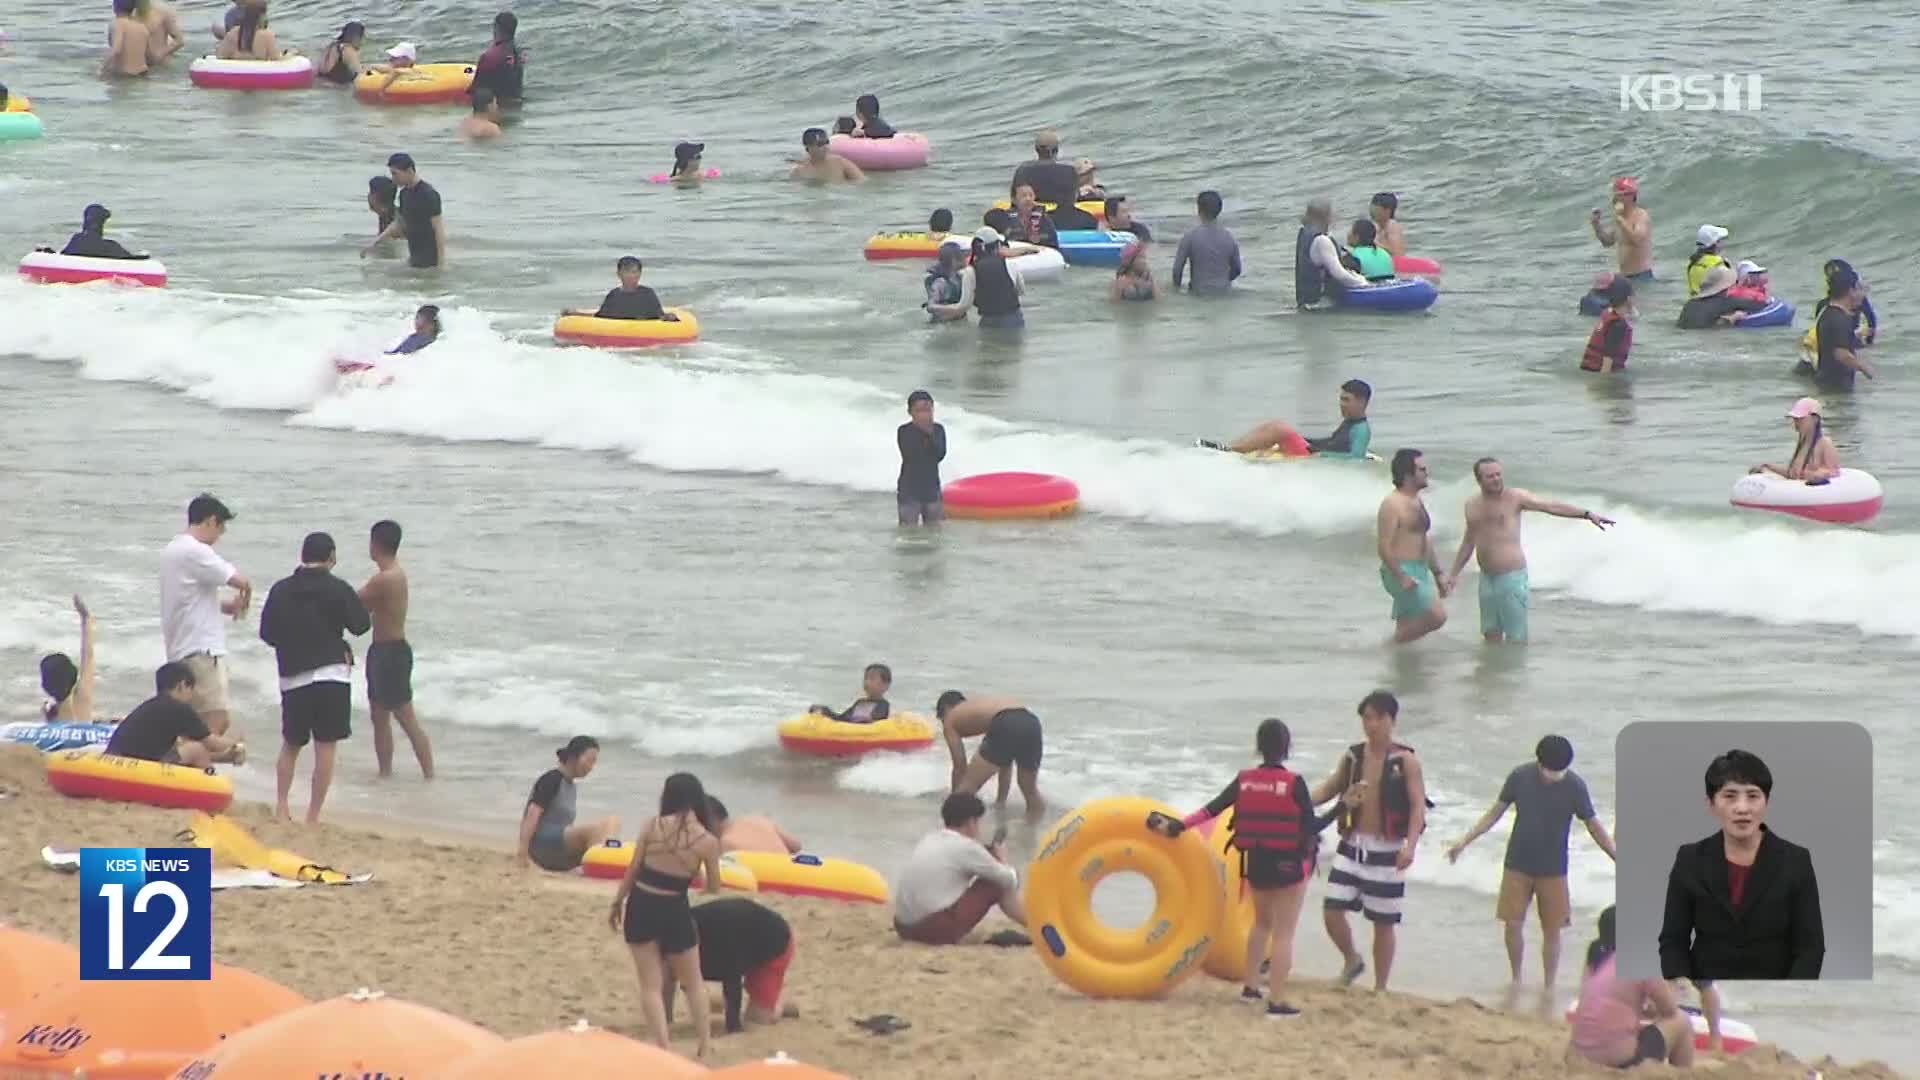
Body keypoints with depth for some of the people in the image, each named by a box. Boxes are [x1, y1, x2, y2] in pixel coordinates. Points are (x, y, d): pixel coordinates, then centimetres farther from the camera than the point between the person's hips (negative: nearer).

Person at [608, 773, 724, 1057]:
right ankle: (705, 1044, 23)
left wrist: (617, 903, 11)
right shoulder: (708, 841, -8)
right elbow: (713, 888, 0)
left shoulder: (652, 826, -7)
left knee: (651, 985, 7)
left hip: (641, 906, 0)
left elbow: (633, 870, -2)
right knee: (693, 983, 20)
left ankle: (662, 1047, -2)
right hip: (674, 911, 0)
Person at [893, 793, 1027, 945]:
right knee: (997, 883, 8)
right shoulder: (966, 847, -4)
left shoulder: (928, 841, 14)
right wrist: (1001, 860, 27)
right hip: (940, 929, -7)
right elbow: (1009, 880, 7)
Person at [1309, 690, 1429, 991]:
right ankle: (1352, 961, 24)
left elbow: (1418, 806, -13)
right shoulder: (1353, 757, 6)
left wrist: (1411, 845, -28)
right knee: (1333, 912, -5)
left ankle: (1380, 989, 15)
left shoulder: (1405, 762, -8)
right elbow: (1329, 788, 17)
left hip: (1385, 851, -4)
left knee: (1383, 924, 4)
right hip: (1352, 847, 4)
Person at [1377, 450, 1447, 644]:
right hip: (1402, 572, -10)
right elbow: (1385, 547, -19)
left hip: (1420, 571, 10)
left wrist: (1438, 573, 22)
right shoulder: (1392, 504, -14)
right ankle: (1396, 643, -8)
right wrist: (1401, 577, -25)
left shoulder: (1416, 502, 16)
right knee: (1437, 616, -17)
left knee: (1407, 628, 11)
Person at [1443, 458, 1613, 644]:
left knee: (1516, 639, -5)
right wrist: (1453, 573, 24)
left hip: (1512, 578, -6)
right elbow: (1468, 542, 22)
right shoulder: (1472, 504, 10)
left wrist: (1587, 514, -20)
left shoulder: (1514, 497, -7)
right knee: (1491, 634, 13)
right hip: (1487, 578, 6)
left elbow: (1551, 505, -12)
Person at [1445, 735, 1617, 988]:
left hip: (1553, 870, -1)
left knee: (1552, 930, 3)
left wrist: (1619, 859, -4)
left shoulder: (1575, 786, -13)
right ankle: (1516, 979, 20)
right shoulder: (1520, 777, -11)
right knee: (1513, 923, 0)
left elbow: (1593, 825, -2)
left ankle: (1549, 988, 16)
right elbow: (1496, 811, 1)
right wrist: (1465, 840, -2)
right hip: (1518, 865, 1)